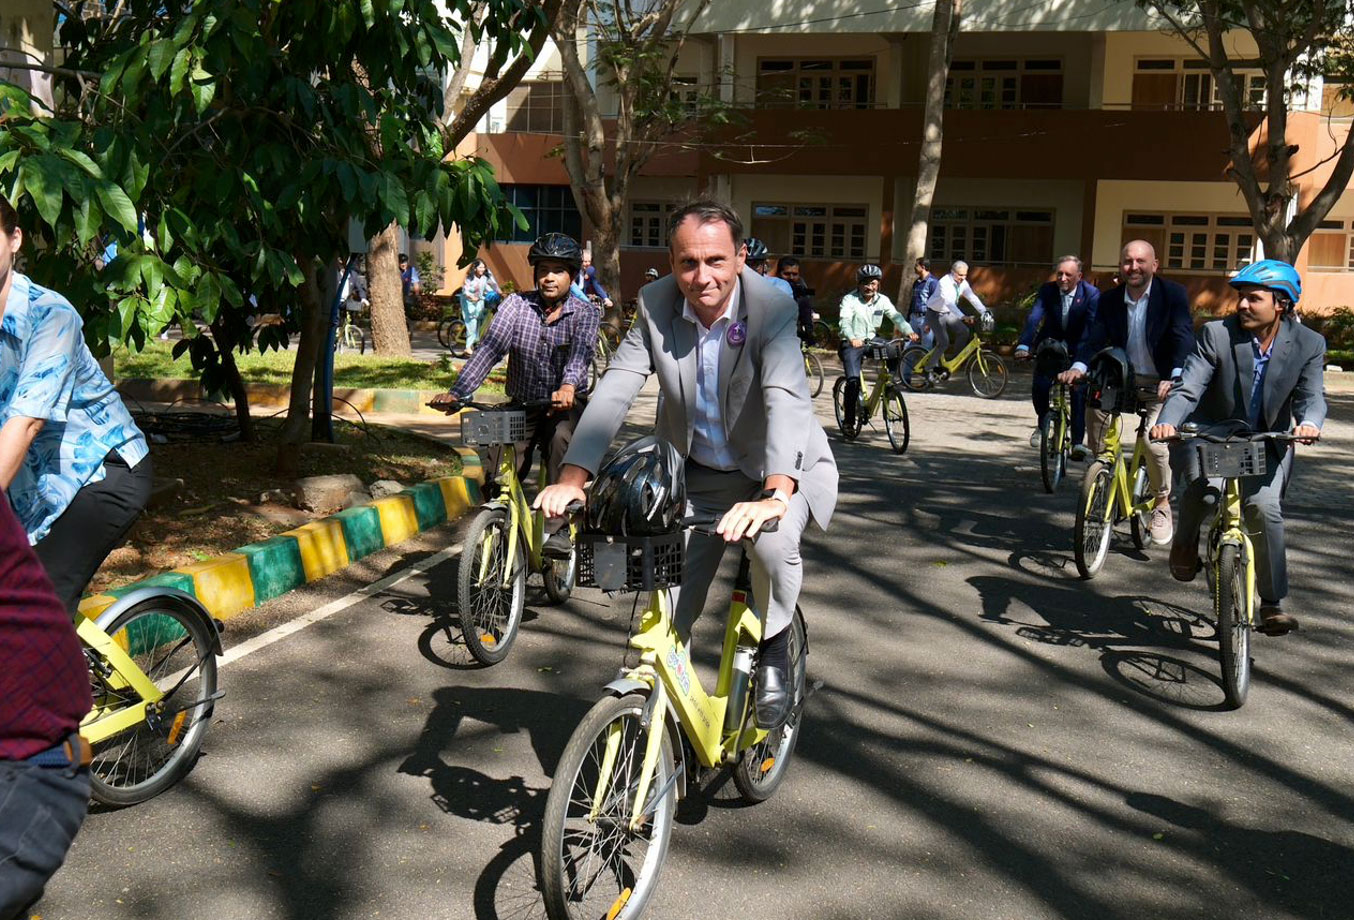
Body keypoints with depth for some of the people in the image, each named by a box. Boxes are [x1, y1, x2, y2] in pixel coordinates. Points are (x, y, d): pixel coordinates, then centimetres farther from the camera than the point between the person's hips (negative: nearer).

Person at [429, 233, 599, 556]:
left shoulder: (584, 313, -6)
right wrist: (456, 393, -30)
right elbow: (491, 347, -15)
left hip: (566, 405, -2)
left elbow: (581, 352, -26)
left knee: (561, 436, -34)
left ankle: (556, 529, -29)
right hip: (521, 406, 2)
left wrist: (568, 387, -49)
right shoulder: (516, 304, -3)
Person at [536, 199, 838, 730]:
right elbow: (615, 389, -21)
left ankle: (773, 647, -3)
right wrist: (572, 478, -36)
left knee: (773, 545, -34)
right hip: (694, 473, 4)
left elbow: (787, 401, -39)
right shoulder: (655, 305, -14)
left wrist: (774, 495, -57)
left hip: (778, 469, -3)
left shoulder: (771, 308, -25)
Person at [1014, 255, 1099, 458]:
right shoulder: (1047, 290, -13)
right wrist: (1024, 345, -39)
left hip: (1078, 348, -2)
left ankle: (1077, 442, -7)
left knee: (1079, 392, -12)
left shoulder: (1092, 294, -18)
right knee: (1039, 387, -12)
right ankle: (1042, 425, 17)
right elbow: (1034, 318, -24)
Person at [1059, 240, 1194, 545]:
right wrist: (1078, 367, -29)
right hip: (1124, 377, 4)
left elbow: (1183, 338, -19)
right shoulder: (1109, 299, 2)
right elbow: (1094, 336, -7)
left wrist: (1175, 378, -37)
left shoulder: (1173, 294, -9)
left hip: (1162, 382, -4)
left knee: (1154, 440, -22)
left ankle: (1162, 503, 4)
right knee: (1093, 405, -25)